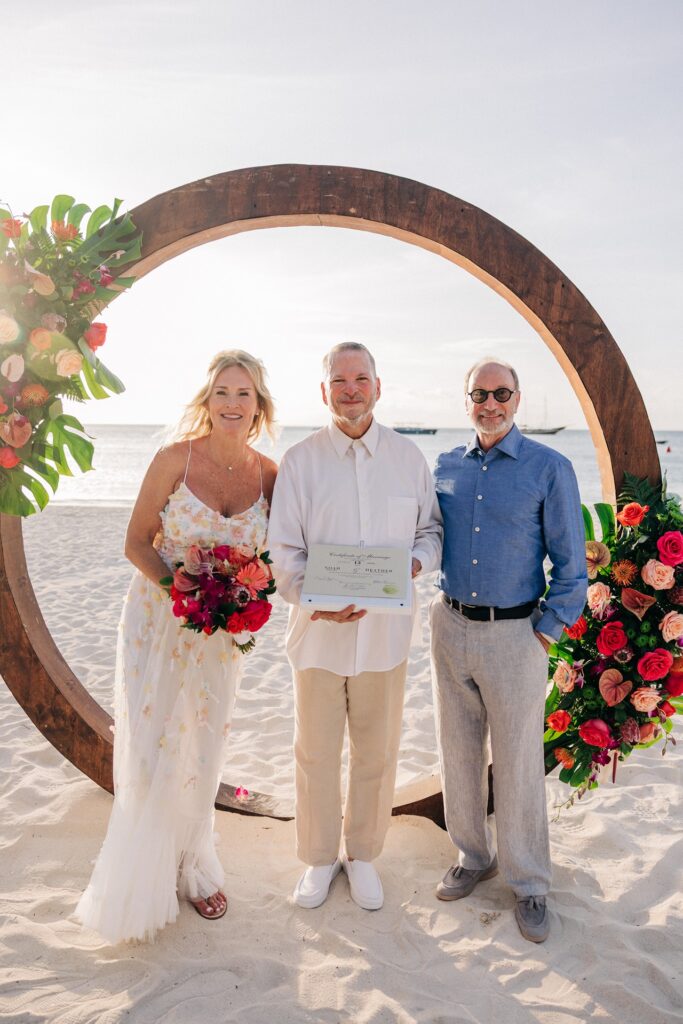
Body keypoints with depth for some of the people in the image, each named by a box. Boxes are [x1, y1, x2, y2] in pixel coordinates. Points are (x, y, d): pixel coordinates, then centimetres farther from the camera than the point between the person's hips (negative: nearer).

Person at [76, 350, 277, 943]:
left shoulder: (268, 474, -4)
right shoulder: (175, 459, -12)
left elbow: (272, 554, 7)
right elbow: (136, 542, -7)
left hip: (222, 632, 3)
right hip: (157, 621, -2)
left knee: (204, 755, 15)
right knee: (150, 756, 1)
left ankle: (193, 866, 38)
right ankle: (144, 881, 25)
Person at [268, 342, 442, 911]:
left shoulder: (408, 457, 3)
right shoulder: (300, 461, -2)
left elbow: (433, 529, 10)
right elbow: (283, 549, -4)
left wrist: (416, 562, -12)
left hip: (385, 631, 1)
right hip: (318, 630, -1)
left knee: (377, 753, 13)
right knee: (316, 753, 12)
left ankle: (362, 855, 36)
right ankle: (319, 858, 34)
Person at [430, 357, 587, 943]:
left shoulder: (550, 468, -6)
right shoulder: (446, 467, 5)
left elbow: (571, 563, -5)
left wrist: (547, 631, -7)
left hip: (514, 634, -4)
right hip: (450, 627, 4)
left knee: (519, 763, 5)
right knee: (459, 753, 14)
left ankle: (529, 883, 24)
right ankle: (473, 858, 34)